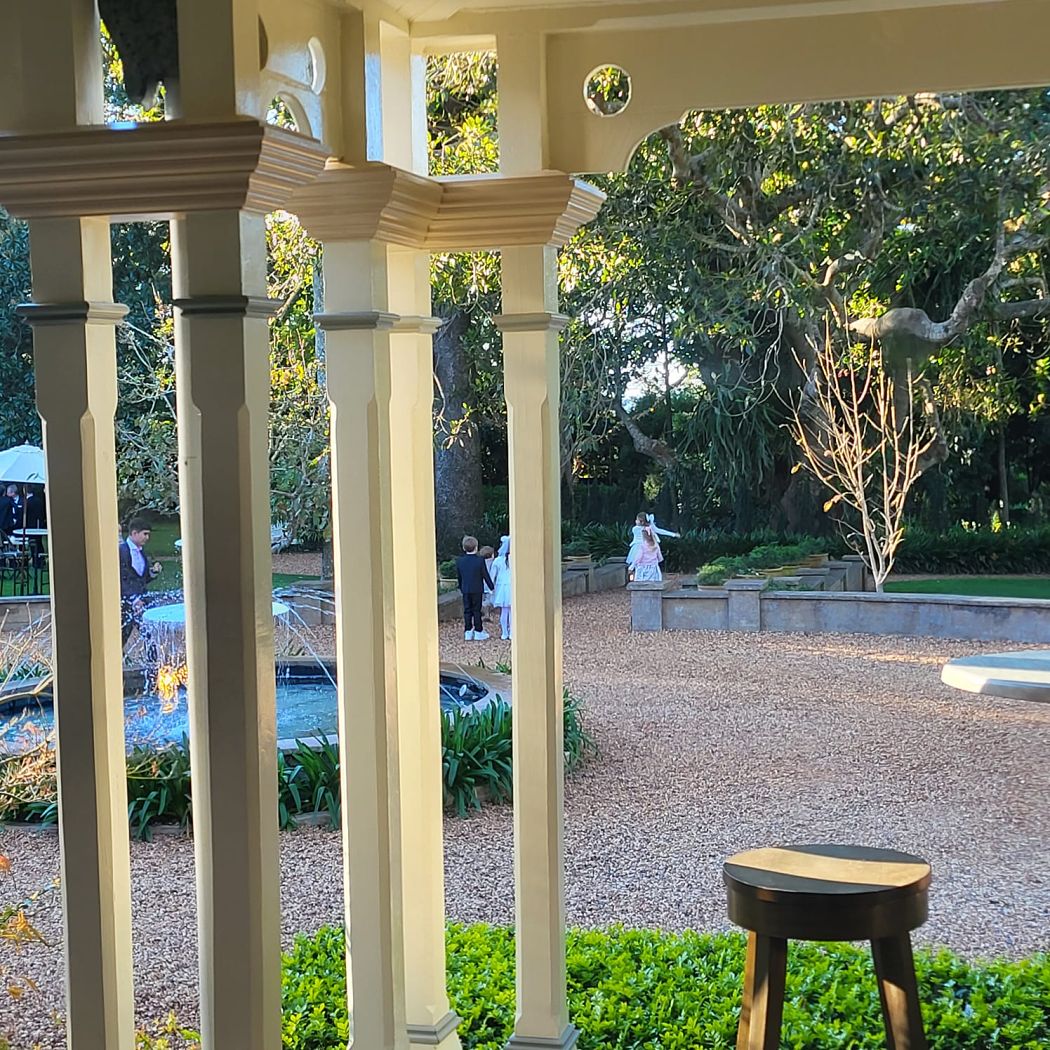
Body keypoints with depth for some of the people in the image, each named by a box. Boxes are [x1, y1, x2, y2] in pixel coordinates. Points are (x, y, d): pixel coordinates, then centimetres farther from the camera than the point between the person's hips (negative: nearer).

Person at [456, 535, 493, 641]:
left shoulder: (459, 561, 0)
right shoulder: (480, 560, -12)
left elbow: (458, 577, 9)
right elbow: (485, 575, -7)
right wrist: (492, 587, 5)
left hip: (465, 590, 3)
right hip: (477, 590, -3)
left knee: (467, 610, 8)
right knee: (476, 611, 3)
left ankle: (468, 632, 9)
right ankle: (478, 632, 5)